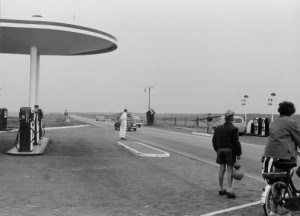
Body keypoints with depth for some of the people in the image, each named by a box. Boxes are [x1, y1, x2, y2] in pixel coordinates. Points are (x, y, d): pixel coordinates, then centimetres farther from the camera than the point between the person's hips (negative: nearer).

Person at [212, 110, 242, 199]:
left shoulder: (218, 128, 5)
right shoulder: (233, 129, -12)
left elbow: (214, 140, 9)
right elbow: (236, 142, -13)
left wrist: (217, 150, 20)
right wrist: (238, 154, -6)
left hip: (220, 150, 5)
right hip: (230, 151, -5)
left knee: (222, 169, 11)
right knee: (230, 170, -1)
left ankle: (221, 189, 18)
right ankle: (229, 190, -4)